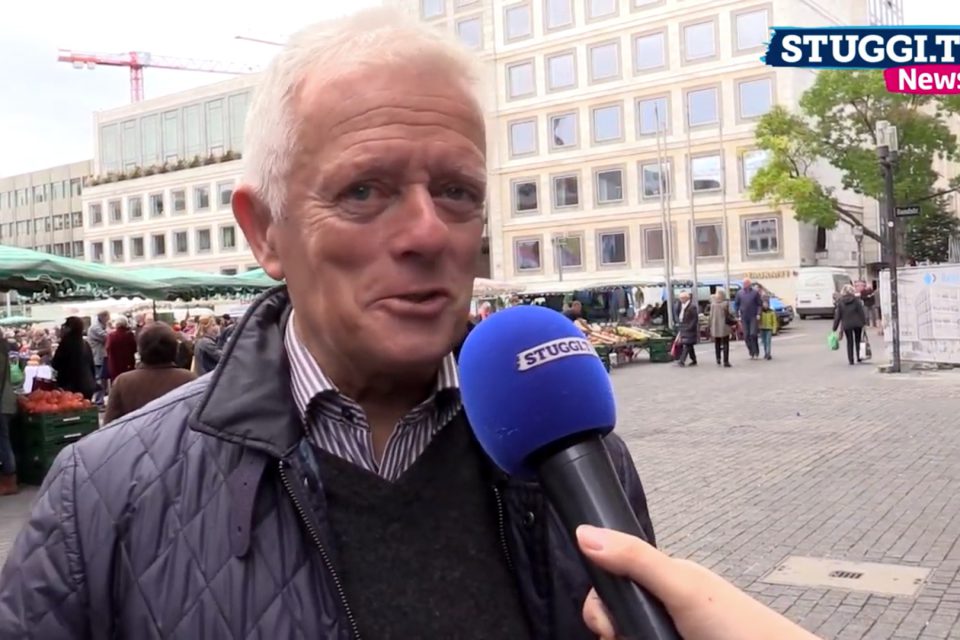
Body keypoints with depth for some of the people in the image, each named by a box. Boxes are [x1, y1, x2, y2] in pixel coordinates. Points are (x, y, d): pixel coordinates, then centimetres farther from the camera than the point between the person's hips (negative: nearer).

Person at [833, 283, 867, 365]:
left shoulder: (840, 302, -3)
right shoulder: (856, 300, -4)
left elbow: (837, 315, -2)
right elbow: (861, 311, -5)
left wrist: (835, 327, 2)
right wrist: (864, 321, 2)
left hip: (846, 325, 0)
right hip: (857, 323, 0)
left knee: (849, 342, 6)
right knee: (858, 341, 15)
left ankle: (851, 359, 3)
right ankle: (859, 357, 16)